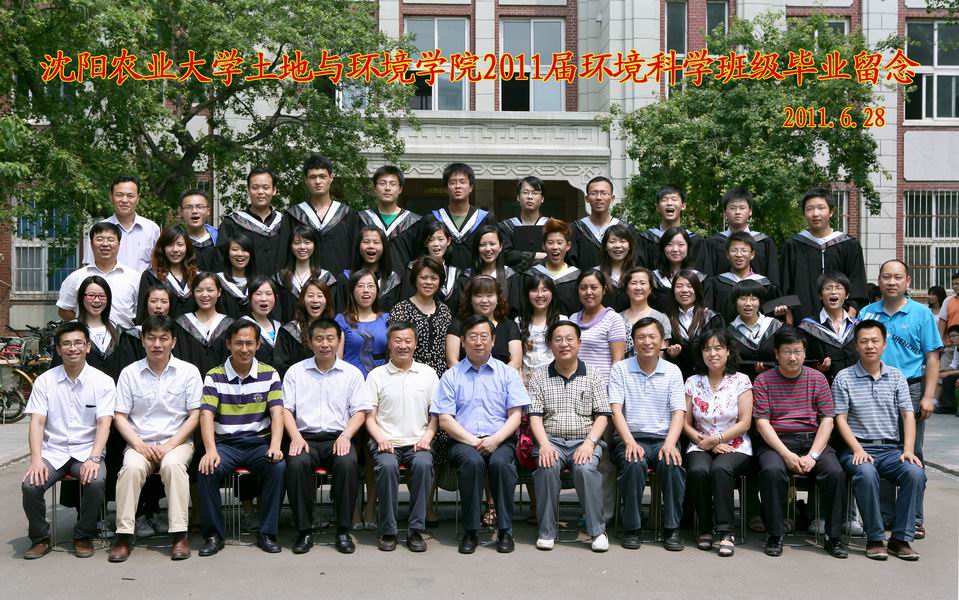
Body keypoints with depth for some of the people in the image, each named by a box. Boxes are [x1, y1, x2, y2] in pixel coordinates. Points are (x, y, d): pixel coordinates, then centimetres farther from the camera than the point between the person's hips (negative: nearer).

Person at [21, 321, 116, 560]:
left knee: (95, 483, -31)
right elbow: (37, 422, -3)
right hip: (52, 452, 2)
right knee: (30, 486, -25)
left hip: (86, 451, -2)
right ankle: (41, 538, 1)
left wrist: (94, 458, -24)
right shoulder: (44, 381, 4)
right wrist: (36, 459, -18)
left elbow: (104, 423, -9)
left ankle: (83, 537, -5)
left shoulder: (103, 382, -1)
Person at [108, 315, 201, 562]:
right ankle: (124, 535, -24)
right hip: (140, 442, 1)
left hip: (177, 442, -1)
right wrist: (139, 444, -10)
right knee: (132, 467, -31)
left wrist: (170, 445, -11)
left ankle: (180, 534, -29)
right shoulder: (130, 373, 7)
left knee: (173, 464, -34)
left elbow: (195, 415, 1)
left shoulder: (188, 371, 3)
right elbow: (120, 416, 6)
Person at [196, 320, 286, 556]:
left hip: (260, 442, 0)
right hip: (225, 443, 0)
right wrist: (211, 450, -26)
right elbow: (206, 415, -9)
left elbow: (277, 413, -5)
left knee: (279, 467, -29)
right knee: (207, 470, -29)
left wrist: (275, 445, -23)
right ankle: (213, 534, -10)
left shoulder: (269, 374, 5)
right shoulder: (214, 376, 3)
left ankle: (267, 533, -13)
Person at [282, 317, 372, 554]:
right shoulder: (296, 371, 11)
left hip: (338, 437, 0)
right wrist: (295, 436, -10)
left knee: (348, 463, -33)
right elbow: (286, 408, 6)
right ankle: (304, 531, -20)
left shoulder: (352, 373, 10)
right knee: (297, 463, -33)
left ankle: (343, 530, -19)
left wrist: (345, 436, -11)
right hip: (306, 437, 0)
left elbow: (360, 411, 6)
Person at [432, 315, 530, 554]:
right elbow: (445, 419, 3)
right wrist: (472, 441, -10)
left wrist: (496, 439, -12)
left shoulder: (508, 373, 14)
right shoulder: (451, 375, 12)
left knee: (500, 462, -33)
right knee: (472, 461, -33)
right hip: (463, 442, 0)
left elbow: (515, 415, 5)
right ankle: (470, 532, -22)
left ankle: (505, 531, -20)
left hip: (500, 441, 0)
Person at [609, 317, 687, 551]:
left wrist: (670, 443, -16)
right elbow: (616, 410, -3)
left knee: (672, 464, -31)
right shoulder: (620, 369, 5)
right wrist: (630, 442, -18)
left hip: (662, 438, 1)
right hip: (630, 437, -1)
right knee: (634, 464, -33)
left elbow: (678, 412, 2)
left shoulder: (673, 371, 10)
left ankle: (672, 528, -14)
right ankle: (631, 528, -16)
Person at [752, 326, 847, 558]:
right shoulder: (763, 381, 2)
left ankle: (833, 536, -9)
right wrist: (786, 454, -17)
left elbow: (827, 420, 3)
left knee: (835, 472, -25)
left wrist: (812, 455, -12)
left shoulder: (817, 379, 8)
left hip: (813, 440, 2)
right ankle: (775, 535, -17)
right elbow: (762, 422, -5)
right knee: (772, 471, -33)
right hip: (775, 442, -2)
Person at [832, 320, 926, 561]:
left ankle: (901, 538, -14)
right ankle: (874, 539, -19)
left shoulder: (896, 376, 12)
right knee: (866, 473, -35)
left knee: (916, 473, -27)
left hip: (892, 449, 3)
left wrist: (908, 450, -7)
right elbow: (840, 419, -1)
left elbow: (908, 416, 7)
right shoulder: (844, 378, 3)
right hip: (858, 448, -3)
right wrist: (857, 449, -14)